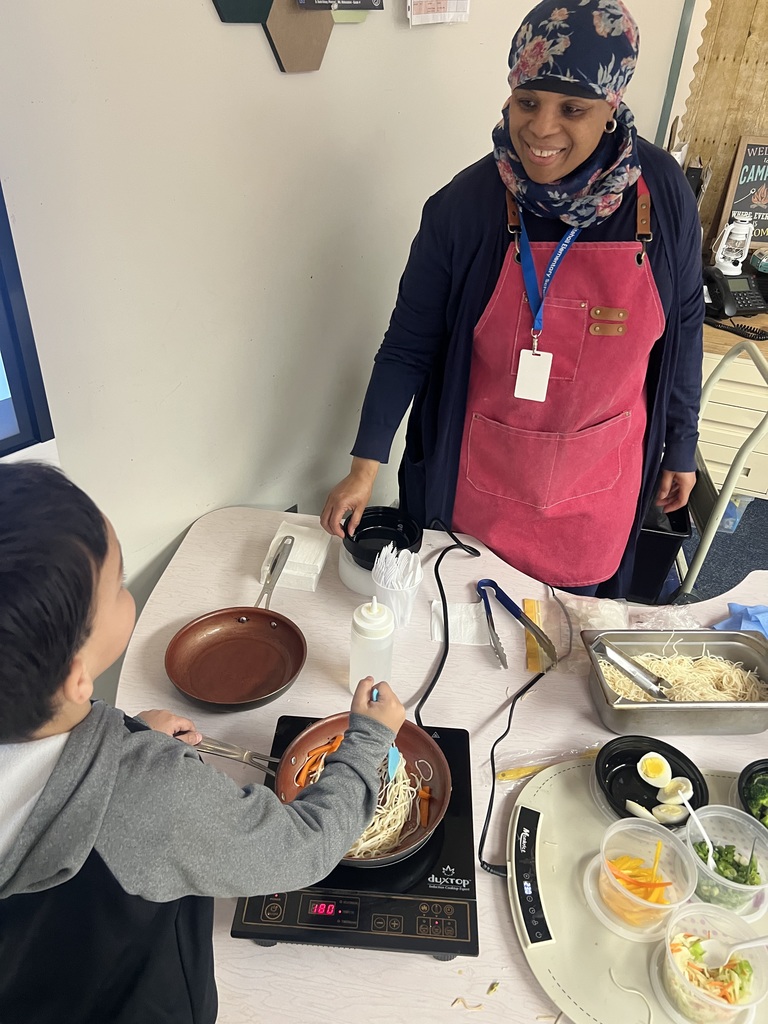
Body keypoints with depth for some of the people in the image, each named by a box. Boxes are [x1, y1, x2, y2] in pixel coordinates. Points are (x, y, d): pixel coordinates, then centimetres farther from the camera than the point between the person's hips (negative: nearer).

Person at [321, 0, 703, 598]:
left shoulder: (663, 193, -10)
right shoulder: (465, 205, -17)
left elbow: (683, 324, 2)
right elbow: (408, 343, -11)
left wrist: (681, 447, 8)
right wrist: (365, 465, -11)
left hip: (599, 480, 2)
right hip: (481, 475, -1)